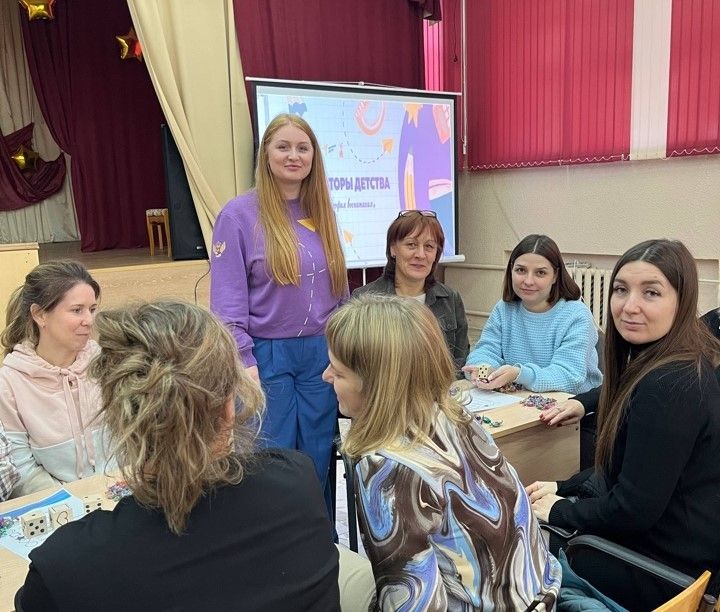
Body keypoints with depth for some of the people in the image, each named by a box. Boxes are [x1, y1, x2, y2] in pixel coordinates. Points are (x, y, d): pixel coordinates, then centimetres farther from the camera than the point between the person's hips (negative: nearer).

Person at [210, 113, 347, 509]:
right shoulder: (239, 214, -8)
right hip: (267, 356, -4)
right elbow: (227, 298, -10)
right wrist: (244, 362, -15)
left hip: (321, 354, 5)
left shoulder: (321, 213, 8)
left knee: (318, 460, 14)